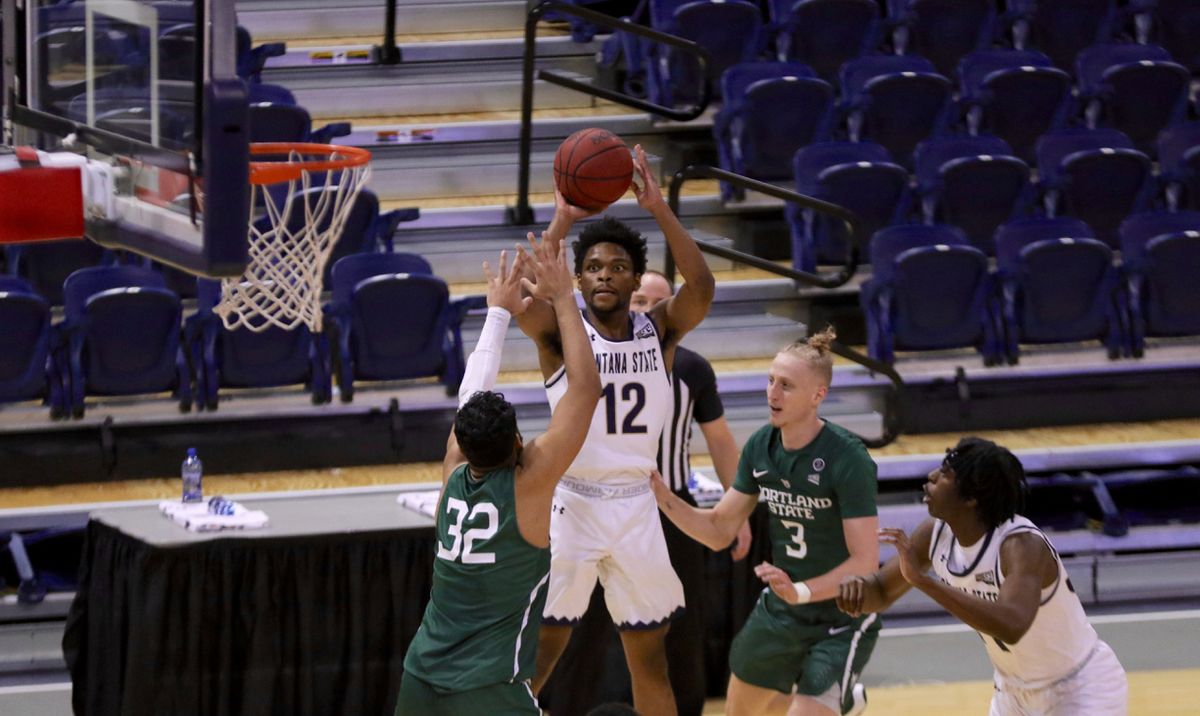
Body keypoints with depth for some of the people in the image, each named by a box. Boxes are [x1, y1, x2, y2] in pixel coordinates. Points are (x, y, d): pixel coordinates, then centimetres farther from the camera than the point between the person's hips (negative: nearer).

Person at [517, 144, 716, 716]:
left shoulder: (659, 331, 3)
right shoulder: (560, 334, -4)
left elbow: (701, 288, -16)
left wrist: (660, 210, -25)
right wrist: (561, 224, -32)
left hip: (636, 507, 3)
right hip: (572, 504, -3)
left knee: (650, 660, 12)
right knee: (537, 656, -2)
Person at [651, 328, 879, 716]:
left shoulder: (847, 459, -26)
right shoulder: (761, 446, -6)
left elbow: (865, 562, -27)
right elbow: (720, 531, 1)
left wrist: (801, 591, -41)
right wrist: (664, 497, -14)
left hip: (841, 621, -7)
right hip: (778, 612, 7)